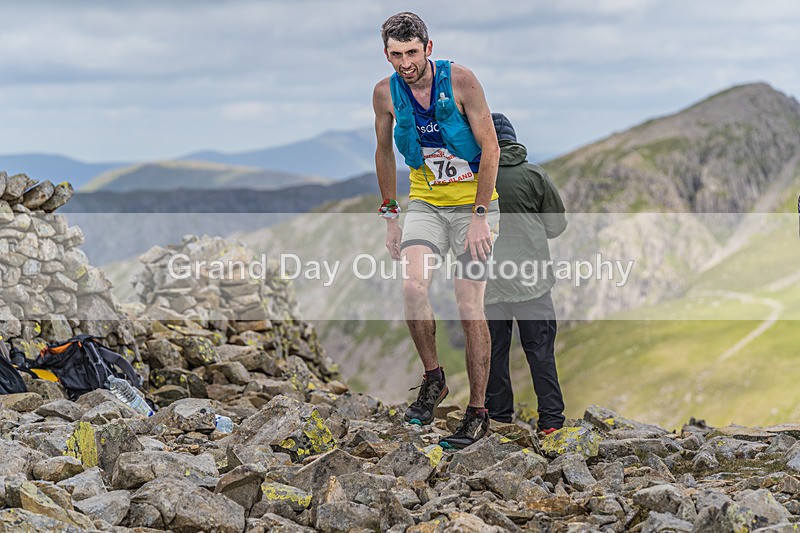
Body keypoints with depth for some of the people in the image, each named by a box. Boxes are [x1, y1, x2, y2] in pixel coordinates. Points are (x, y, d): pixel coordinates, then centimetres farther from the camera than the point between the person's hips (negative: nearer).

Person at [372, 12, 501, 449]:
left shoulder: (460, 80, -15)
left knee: (469, 306, -6)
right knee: (413, 286, -22)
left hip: (474, 203, -3)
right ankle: (432, 378, 0)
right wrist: (390, 215, 11)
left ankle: (478, 412, 4)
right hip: (425, 202, 3)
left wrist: (480, 215, -17)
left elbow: (490, 148, -12)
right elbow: (385, 153, 11)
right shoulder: (386, 93, -4)